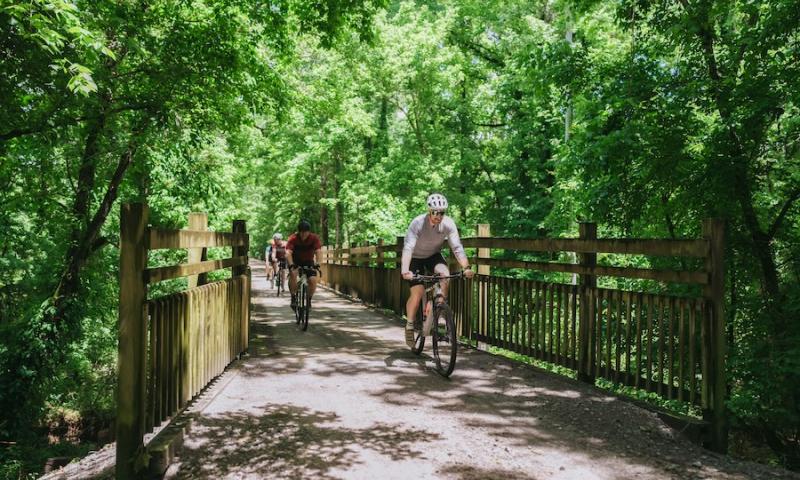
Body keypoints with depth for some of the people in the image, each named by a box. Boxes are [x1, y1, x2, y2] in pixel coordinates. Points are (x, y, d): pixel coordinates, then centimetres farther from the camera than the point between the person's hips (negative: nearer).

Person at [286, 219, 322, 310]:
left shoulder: (314, 238, -22)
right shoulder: (293, 238, -24)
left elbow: (318, 251, -33)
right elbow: (288, 252, -35)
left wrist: (317, 263, -50)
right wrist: (291, 265, -51)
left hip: (308, 261, 1)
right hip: (296, 261, -1)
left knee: (313, 280, -18)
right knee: (293, 274, -31)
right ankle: (293, 298, -18)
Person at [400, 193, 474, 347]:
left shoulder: (448, 223, -24)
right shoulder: (418, 223, -31)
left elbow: (457, 247, -27)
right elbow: (408, 248, -40)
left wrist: (466, 267, -42)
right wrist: (405, 270, -55)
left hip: (434, 255, 2)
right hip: (416, 258, -2)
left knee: (445, 273, -29)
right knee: (417, 292, -13)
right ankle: (409, 326, 5)